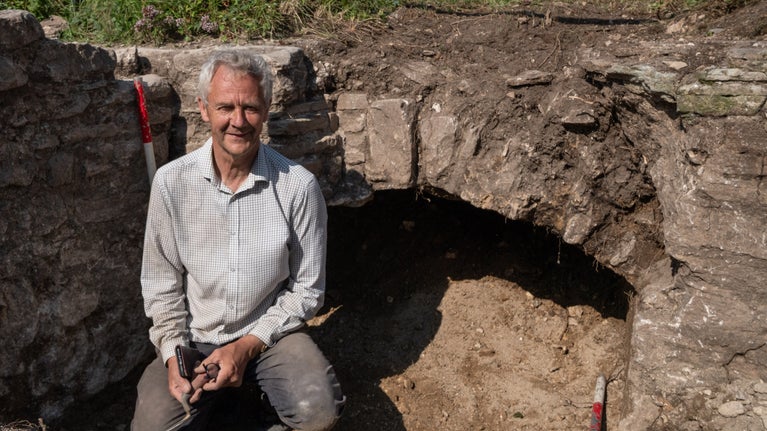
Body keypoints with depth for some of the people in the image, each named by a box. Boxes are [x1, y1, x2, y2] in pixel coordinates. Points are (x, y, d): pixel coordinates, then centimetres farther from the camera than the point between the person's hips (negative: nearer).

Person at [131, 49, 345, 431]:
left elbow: (307, 288, -5)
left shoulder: (298, 186, -13)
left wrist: (249, 345, -13)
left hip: (269, 332, -1)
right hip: (193, 338, 2)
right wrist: (173, 355, -11)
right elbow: (161, 284, 1)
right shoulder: (171, 182, -8)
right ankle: (210, 399, 16)